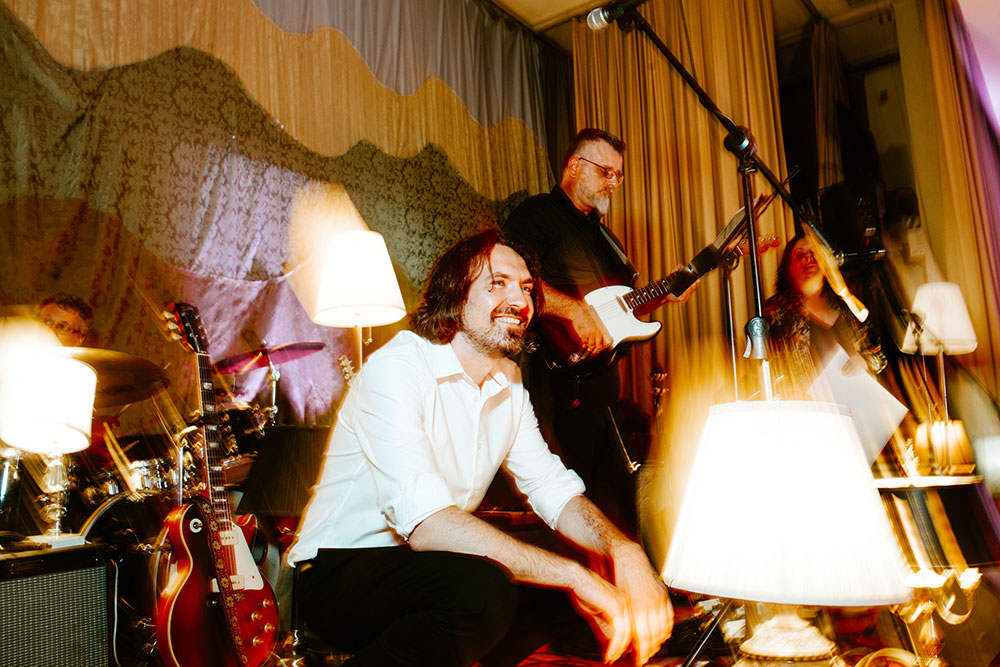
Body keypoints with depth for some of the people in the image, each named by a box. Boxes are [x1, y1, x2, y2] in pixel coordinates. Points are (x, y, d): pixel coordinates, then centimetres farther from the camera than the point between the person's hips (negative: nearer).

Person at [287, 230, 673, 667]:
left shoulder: (509, 382, 7)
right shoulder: (398, 367, -20)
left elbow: (553, 489, 2)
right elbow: (424, 521, -31)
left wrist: (624, 550, -19)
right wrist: (572, 575, -32)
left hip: (427, 565, 8)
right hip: (341, 572, -7)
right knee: (481, 590, -34)